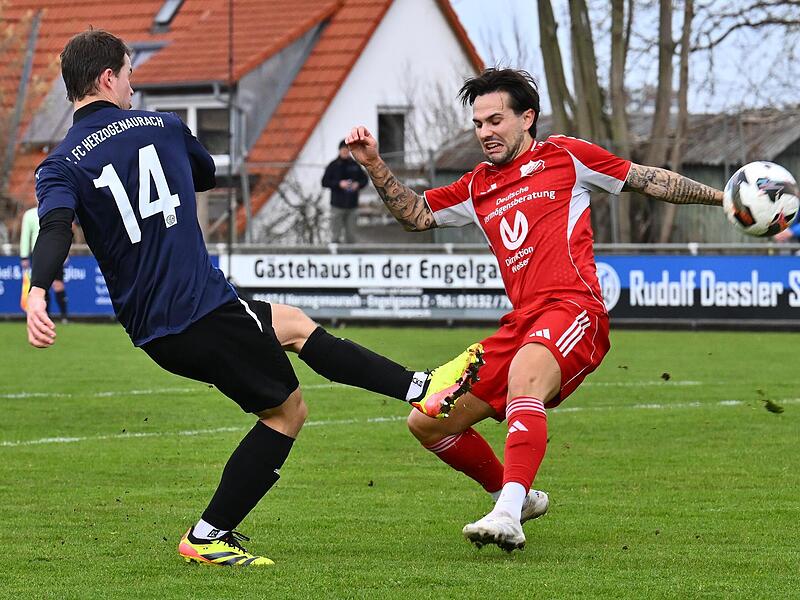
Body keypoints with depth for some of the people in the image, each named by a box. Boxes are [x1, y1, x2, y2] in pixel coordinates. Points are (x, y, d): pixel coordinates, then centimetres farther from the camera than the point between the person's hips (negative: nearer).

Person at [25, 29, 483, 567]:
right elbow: (207, 174, 27)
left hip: (153, 335, 5)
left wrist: (37, 293, -37)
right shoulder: (163, 128, 4)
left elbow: (55, 228, -22)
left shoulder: (61, 166, 2)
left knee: (293, 325, 23)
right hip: (208, 307, -5)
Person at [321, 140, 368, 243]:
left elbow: (364, 179, 16)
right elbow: (324, 182, -4)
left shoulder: (355, 165, 8)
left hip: (352, 205, 3)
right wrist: (339, 184, -17)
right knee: (335, 235, -4)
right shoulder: (333, 166, -1)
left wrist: (358, 184, -5)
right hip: (337, 205, -3)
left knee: (350, 235, 7)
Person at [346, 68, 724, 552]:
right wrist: (375, 165, 17)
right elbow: (416, 215, 29)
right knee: (427, 421, 3)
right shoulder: (477, 188, 23)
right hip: (520, 325, 7)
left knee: (523, 376, -38)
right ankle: (515, 497, 22)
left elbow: (650, 181, 14)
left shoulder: (564, 157, 9)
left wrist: (723, 197, 12)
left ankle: (507, 516, -51)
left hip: (573, 309, -7)